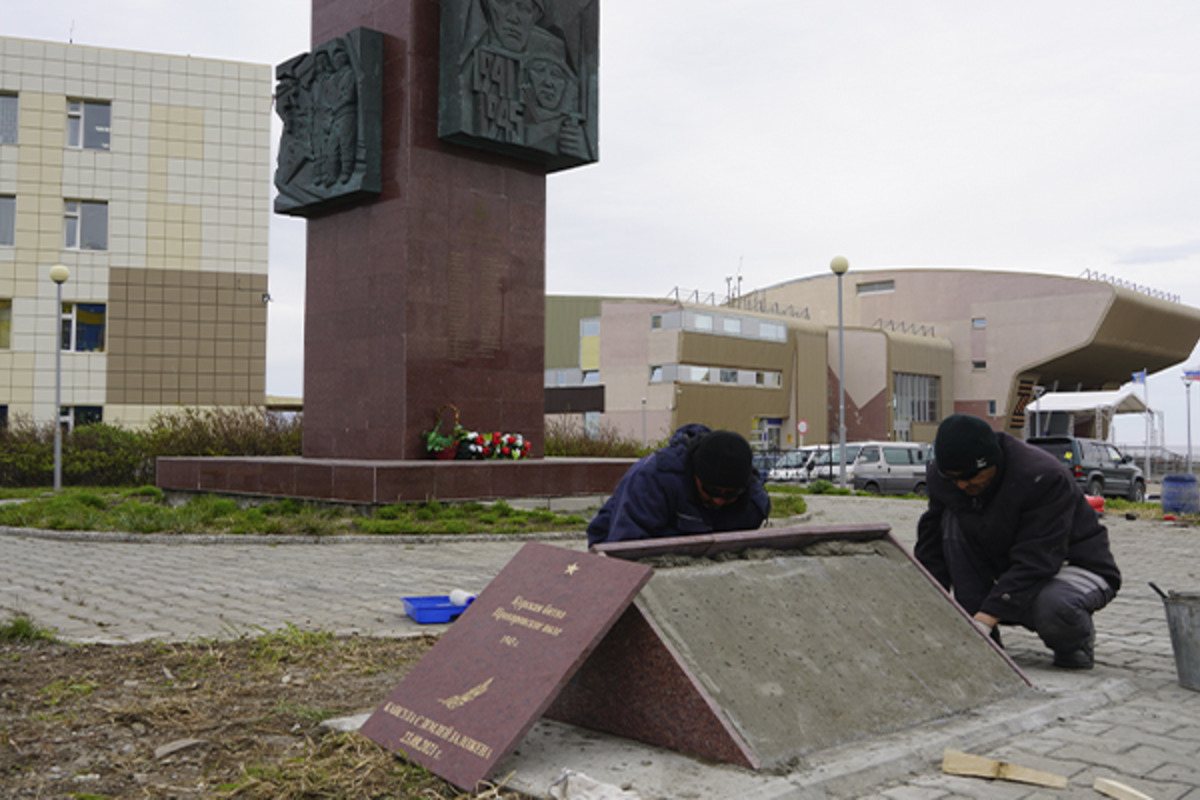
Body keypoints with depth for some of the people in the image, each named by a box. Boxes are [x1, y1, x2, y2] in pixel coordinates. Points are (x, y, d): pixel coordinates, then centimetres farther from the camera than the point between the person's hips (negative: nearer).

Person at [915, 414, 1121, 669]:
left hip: (1076, 569, -6)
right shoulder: (941, 477, -11)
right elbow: (931, 543, -6)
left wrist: (985, 619, -40)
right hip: (1008, 568, 6)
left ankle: (1078, 640, 0)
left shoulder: (1043, 477, -29)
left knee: (1052, 609, -41)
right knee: (954, 519, -19)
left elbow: (1035, 561, -33)